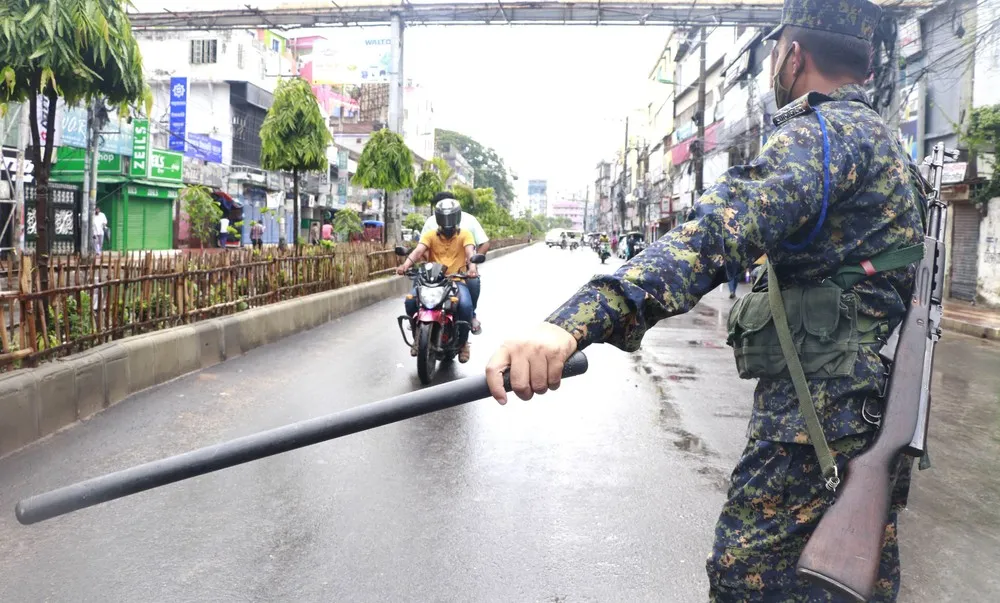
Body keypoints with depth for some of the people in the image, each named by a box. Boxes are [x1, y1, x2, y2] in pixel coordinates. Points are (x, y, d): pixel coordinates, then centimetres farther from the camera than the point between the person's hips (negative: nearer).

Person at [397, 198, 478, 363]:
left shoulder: (465, 235, 3)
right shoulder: (430, 235, 7)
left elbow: (470, 252, -16)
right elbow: (418, 251, -10)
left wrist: (472, 266, -40)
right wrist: (406, 264, -32)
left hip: (457, 280, -2)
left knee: (465, 306, -32)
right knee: (410, 300, -24)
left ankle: (463, 342, -4)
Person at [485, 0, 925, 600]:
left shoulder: (824, 131, -15)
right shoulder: (884, 137, 17)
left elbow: (720, 230, -34)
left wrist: (576, 321, -45)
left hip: (822, 411, -10)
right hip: (882, 414, 10)